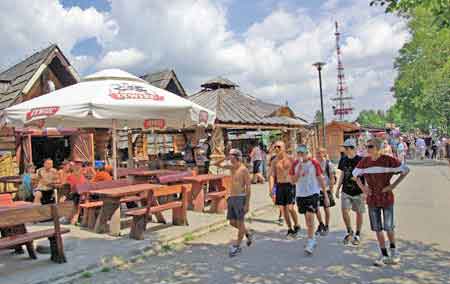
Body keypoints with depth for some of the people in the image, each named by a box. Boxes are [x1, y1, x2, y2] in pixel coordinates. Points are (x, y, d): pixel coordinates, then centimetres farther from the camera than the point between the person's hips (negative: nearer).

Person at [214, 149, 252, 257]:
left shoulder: (243, 169, -12)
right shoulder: (231, 167, 9)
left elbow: (248, 187, -13)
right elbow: (217, 164, 17)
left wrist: (247, 203, -17)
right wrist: (225, 158, -1)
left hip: (240, 198, -7)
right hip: (231, 198, 8)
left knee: (240, 223, 1)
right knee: (232, 222, 11)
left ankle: (237, 246, 12)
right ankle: (248, 234, 33)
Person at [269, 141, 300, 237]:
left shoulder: (290, 159, -6)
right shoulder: (274, 161, 6)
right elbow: (272, 175, 6)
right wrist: (271, 189, -1)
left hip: (290, 185, -4)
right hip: (279, 186, 4)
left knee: (290, 207, -11)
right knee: (283, 208, 7)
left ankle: (296, 226, 13)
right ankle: (290, 229, 21)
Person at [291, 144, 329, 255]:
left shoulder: (314, 163, -6)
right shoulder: (295, 165, 1)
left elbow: (321, 179, -2)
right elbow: (293, 181, -3)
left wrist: (326, 196, -2)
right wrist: (299, 169, -18)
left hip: (313, 193, -4)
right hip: (300, 194, 4)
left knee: (310, 217, -14)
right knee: (307, 219, 14)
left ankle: (310, 242, -5)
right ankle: (312, 240, 30)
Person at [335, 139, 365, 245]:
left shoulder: (361, 160, -11)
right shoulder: (343, 159, 2)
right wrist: (338, 189, 13)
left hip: (358, 191, -3)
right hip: (346, 191, 3)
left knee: (359, 213, 9)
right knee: (344, 210, -7)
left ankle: (357, 234, 28)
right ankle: (349, 232, 16)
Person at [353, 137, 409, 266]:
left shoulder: (389, 160, -13)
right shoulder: (364, 162, -2)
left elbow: (405, 170, -5)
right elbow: (355, 174, 14)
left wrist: (393, 185, -10)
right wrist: (362, 187, -1)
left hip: (386, 198, -3)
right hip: (372, 199, 3)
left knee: (388, 227, 4)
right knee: (377, 228, 8)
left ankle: (393, 250, 33)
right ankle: (384, 255, 23)